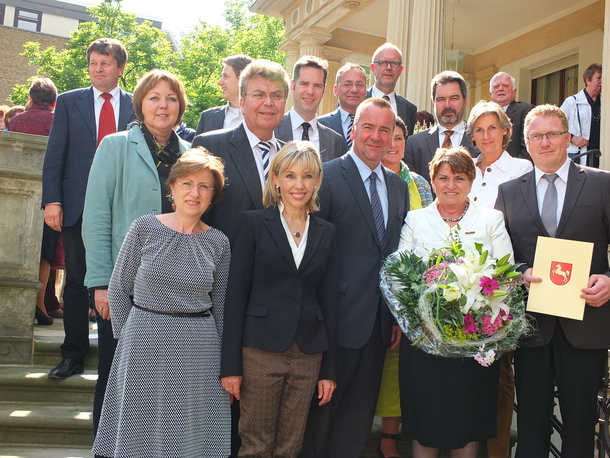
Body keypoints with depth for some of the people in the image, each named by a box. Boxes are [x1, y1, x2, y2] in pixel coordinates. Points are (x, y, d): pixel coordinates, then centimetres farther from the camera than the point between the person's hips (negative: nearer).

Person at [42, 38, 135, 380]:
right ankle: (74, 354, 16)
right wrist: (52, 200, -7)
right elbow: (55, 155, 4)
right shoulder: (69, 102, 8)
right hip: (77, 206, 1)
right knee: (77, 281, 5)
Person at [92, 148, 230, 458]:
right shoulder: (144, 228, -3)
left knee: (191, 433, 9)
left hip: (198, 351, 1)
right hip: (144, 345, -1)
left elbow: (220, 306, 7)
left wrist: (225, 366, 7)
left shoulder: (218, 242, 1)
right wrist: (128, 337, 0)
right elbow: (118, 289, 3)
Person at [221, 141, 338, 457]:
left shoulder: (325, 232, 9)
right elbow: (236, 295, -4)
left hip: (308, 356, 3)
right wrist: (231, 365, -8)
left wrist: (329, 369, 6)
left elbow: (328, 300, 9)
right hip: (261, 351, -3)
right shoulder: (254, 223, -1)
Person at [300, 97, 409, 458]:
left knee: (359, 416, 17)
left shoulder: (399, 186, 12)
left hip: (381, 321, 6)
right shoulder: (328, 177, -8)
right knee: (322, 412, 9)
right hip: (339, 317, -5)